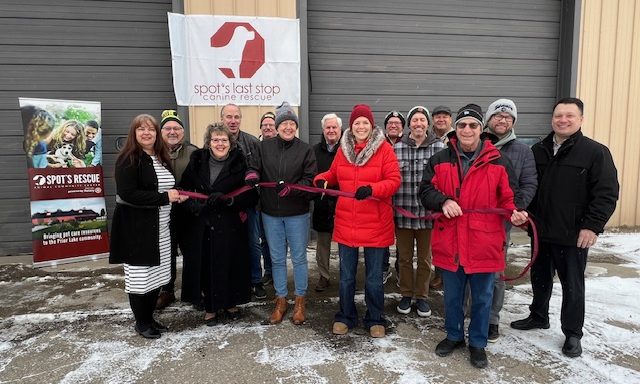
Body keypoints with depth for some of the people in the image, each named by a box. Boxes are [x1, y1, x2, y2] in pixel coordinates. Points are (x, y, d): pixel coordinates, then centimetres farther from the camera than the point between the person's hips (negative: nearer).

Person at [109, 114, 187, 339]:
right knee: (139, 276, 2)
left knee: (157, 274, 11)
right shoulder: (128, 160, -11)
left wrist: (177, 196, 3)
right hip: (136, 228, -7)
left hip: (160, 227, 7)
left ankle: (150, 317, 28)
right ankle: (141, 322, 20)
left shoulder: (162, 158, 13)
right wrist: (165, 197, -20)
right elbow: (127, 194, -22)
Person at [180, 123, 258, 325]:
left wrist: (227, 199, -20)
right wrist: (194, 205, -9)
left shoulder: (240, 163, -4)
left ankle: (231, 303, 28)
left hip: (231, 226, -1)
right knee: (207, 266, 4)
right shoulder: (197, 161, 4)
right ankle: (211, 307, 24)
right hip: (204, 226, 2)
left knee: (232, 264, 5)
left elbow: (251, 196, -6)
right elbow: (184, 189, 9)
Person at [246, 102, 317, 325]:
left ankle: (300, 301, 25)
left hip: (297, 214, -2)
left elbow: (310, 180, -7)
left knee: (299, 258, 8)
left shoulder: (305, 150, -3)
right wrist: (252, 175, -18)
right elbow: (255, 168, 6)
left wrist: (291, 188, -24)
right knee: (277, 258, 12)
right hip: (271, 213, 2)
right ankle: (281, 301, 28)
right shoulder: (264, 147, 3)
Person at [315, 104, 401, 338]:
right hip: (346, 223, 3)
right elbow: (333, 174, 17)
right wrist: (322, 179, -5)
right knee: (346, 276, 15)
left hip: (375, 224, -3)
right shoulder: (343, 149, 6)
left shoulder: (384, 149, -6)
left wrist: (371, 189, -27)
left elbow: (394, 181, -10)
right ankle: (345, 317, 33)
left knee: (374, 278, 11)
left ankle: (375, 319, 30)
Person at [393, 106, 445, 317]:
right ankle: (406, 295, 31)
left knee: (425, 258, 13)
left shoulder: (439, 147, -3)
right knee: (404, 258, 14)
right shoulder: (397, 148, 1)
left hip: (427, 212, -1)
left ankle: (422, 296, 31)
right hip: (403, 211, 1)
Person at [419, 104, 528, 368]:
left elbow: (506, 198, 4)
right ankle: (454, 335, 38)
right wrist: (443, 202, -19)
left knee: (482, 297, 13)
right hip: (449, 242, 1)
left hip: (484, 243, -1)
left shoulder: (498, 162, -2)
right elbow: (425, 191, 1)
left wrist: (514, 214, -16)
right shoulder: (440, 160, 1)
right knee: (452, 295, 17)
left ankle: (477, 343, 32)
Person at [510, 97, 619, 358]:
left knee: (572, 285, 8)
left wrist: (592, 226, -17)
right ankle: (538, 317, 39)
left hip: (574, 235, -5)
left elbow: (607, 193, -12)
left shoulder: (595, 152, -8)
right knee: (540, 278, 19)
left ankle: (573, 334, 23)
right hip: (541, 231, 5)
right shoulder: (538, 150, 8)